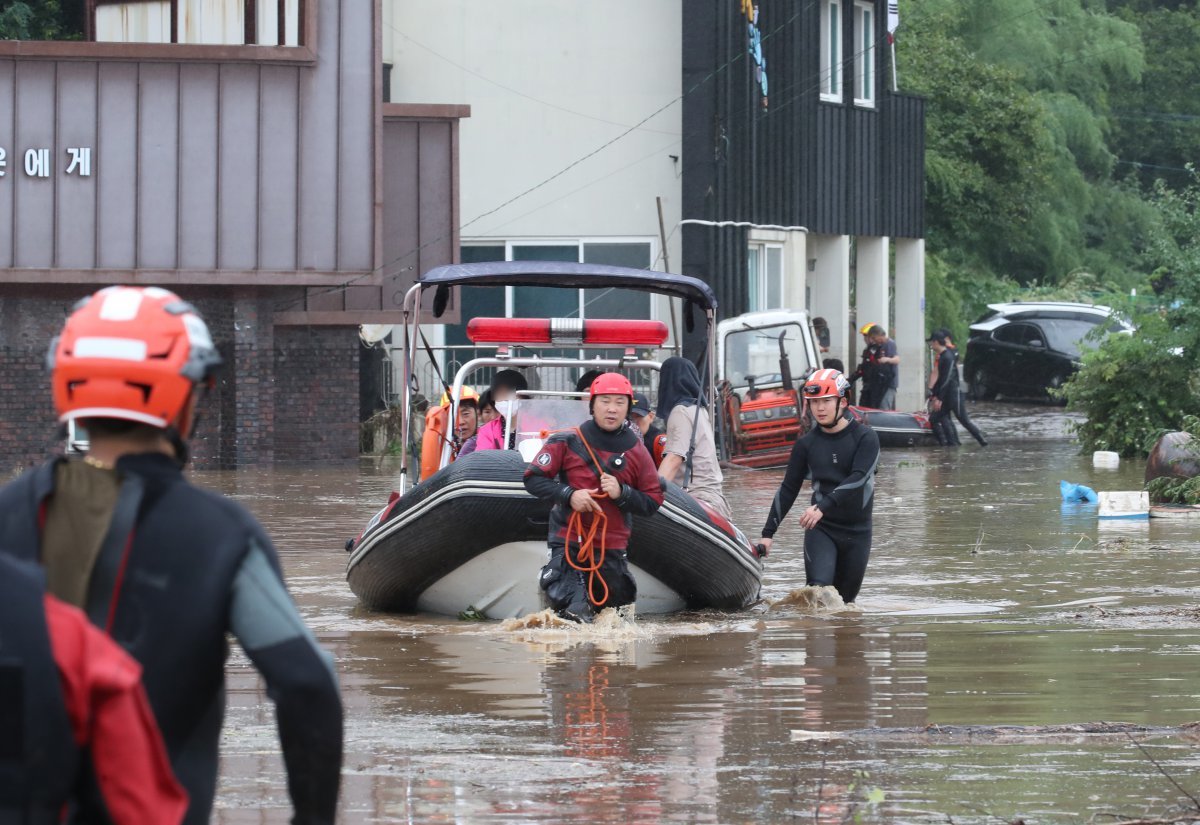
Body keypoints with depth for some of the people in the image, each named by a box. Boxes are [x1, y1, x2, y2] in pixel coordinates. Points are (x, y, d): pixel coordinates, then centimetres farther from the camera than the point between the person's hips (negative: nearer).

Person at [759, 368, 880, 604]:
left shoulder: (865, 438, -4)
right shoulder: (806, 444, 5)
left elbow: (858, 479, -18)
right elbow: (788, 490, 10)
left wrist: (823, 507, -30)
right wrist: (768, 533, 5)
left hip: (857, 530, -1)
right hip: (820, 529, 1)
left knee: (845, 600, 4)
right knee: (819, 589, -22)